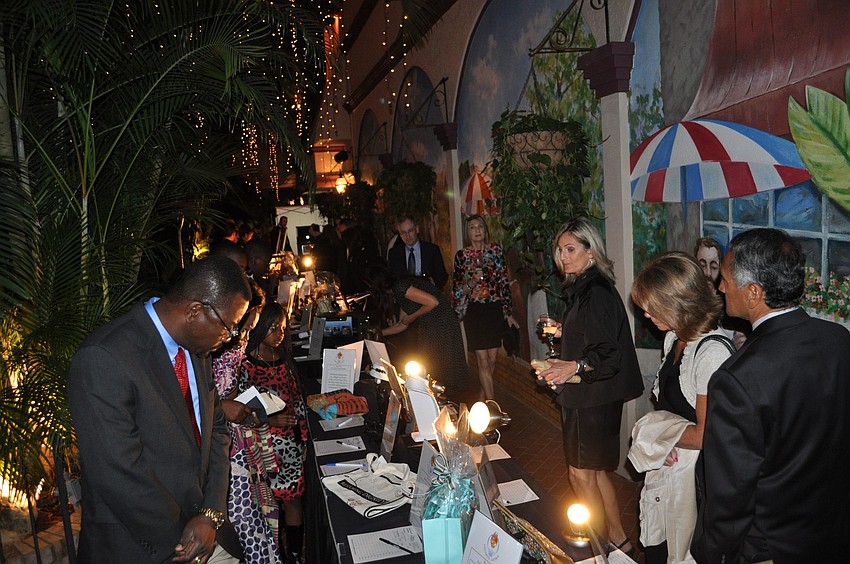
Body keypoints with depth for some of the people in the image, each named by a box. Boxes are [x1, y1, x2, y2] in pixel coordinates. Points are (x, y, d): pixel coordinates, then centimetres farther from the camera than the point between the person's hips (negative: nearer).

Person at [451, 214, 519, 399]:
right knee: (483, 361, -3)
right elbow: (456, 289, 1)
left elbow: (504, 282, 5)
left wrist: (509, 312, 4)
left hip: (494, 309, 2)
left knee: (492, 359, 7)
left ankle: (484, 395, 28)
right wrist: (472, 281, -19)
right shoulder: (462, 255, 0)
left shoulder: (495, 250, 4)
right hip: (474, 311, -2)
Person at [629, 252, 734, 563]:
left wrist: (653, 431, -11)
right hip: (665, 466, 8)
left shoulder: (712, 352, -26)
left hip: (694, 479, -8)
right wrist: (660, 443, -6)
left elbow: (705, 435, -25)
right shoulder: (675, 339, 3)